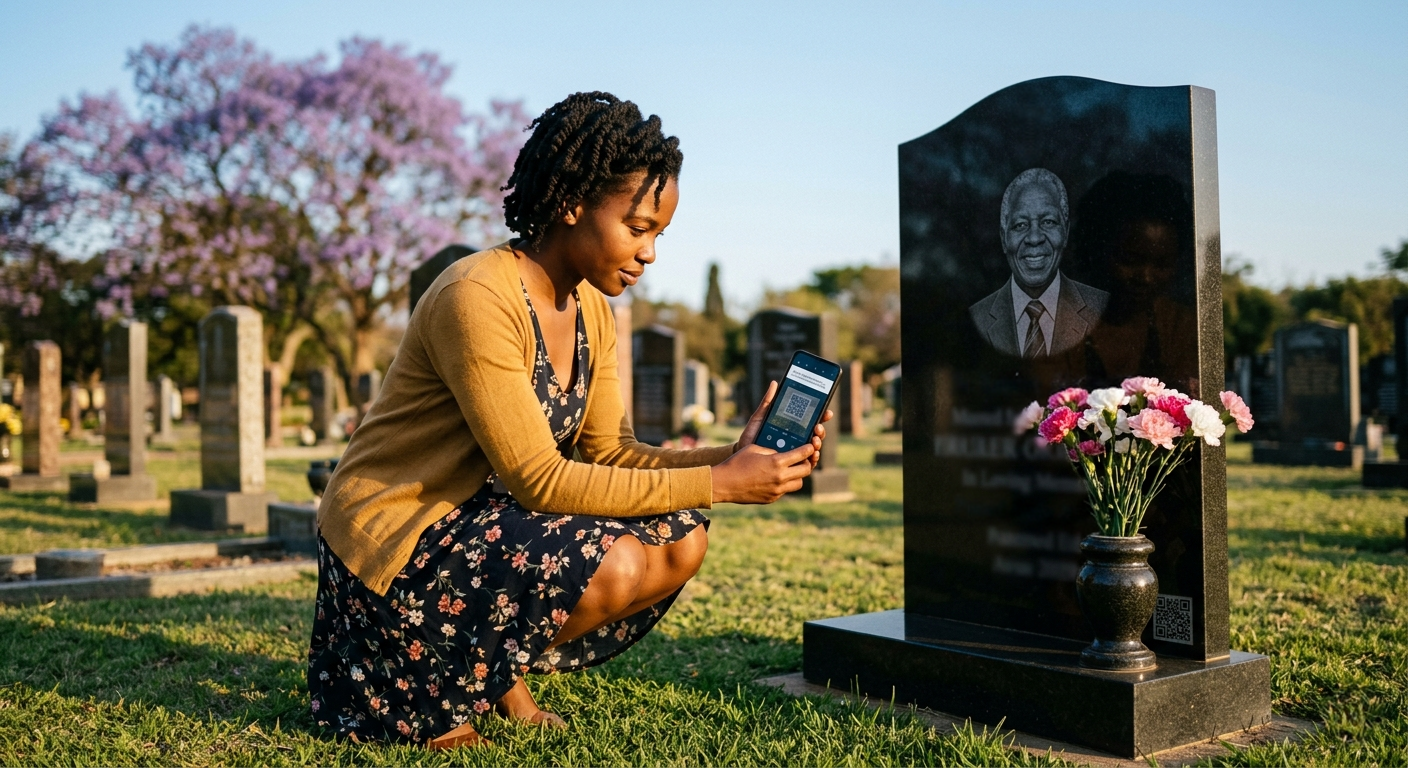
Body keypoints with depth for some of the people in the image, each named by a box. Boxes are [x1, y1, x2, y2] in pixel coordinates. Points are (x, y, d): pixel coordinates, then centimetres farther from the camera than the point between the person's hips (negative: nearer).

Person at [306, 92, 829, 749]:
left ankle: (502, 675, 9)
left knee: (681, 541, -5)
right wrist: (718, 484, -26)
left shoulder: (591, 311, 4)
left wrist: (733, 457, -13)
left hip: (483, 517, 9)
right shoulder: (477, 299, -24)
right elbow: (540, 479, -27)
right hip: (390, 540, -8)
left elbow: (607, 453, 2)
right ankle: (436, 696, -4)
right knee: (611, 565, -29)